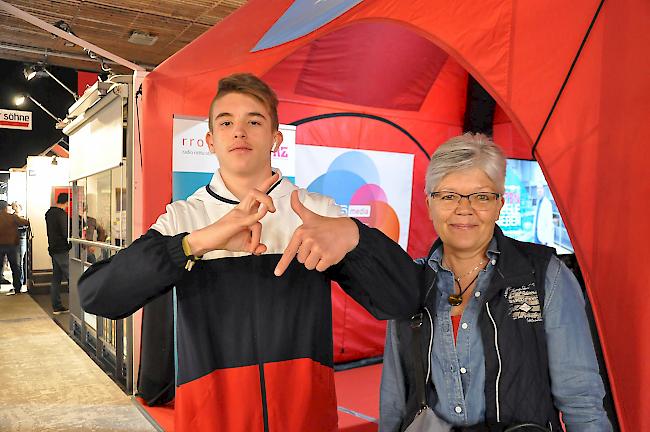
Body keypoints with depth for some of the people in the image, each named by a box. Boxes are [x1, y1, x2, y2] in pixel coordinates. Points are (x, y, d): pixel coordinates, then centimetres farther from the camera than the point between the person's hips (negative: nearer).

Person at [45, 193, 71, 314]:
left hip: (53, 249, 9)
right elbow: (66, 233, -20)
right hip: (62, 250, -9)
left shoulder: (49, 213, 12)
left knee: (56, 278, 11)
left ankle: (56, 306, 15)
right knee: (72, 277, -6)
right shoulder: (62, 214, -16)